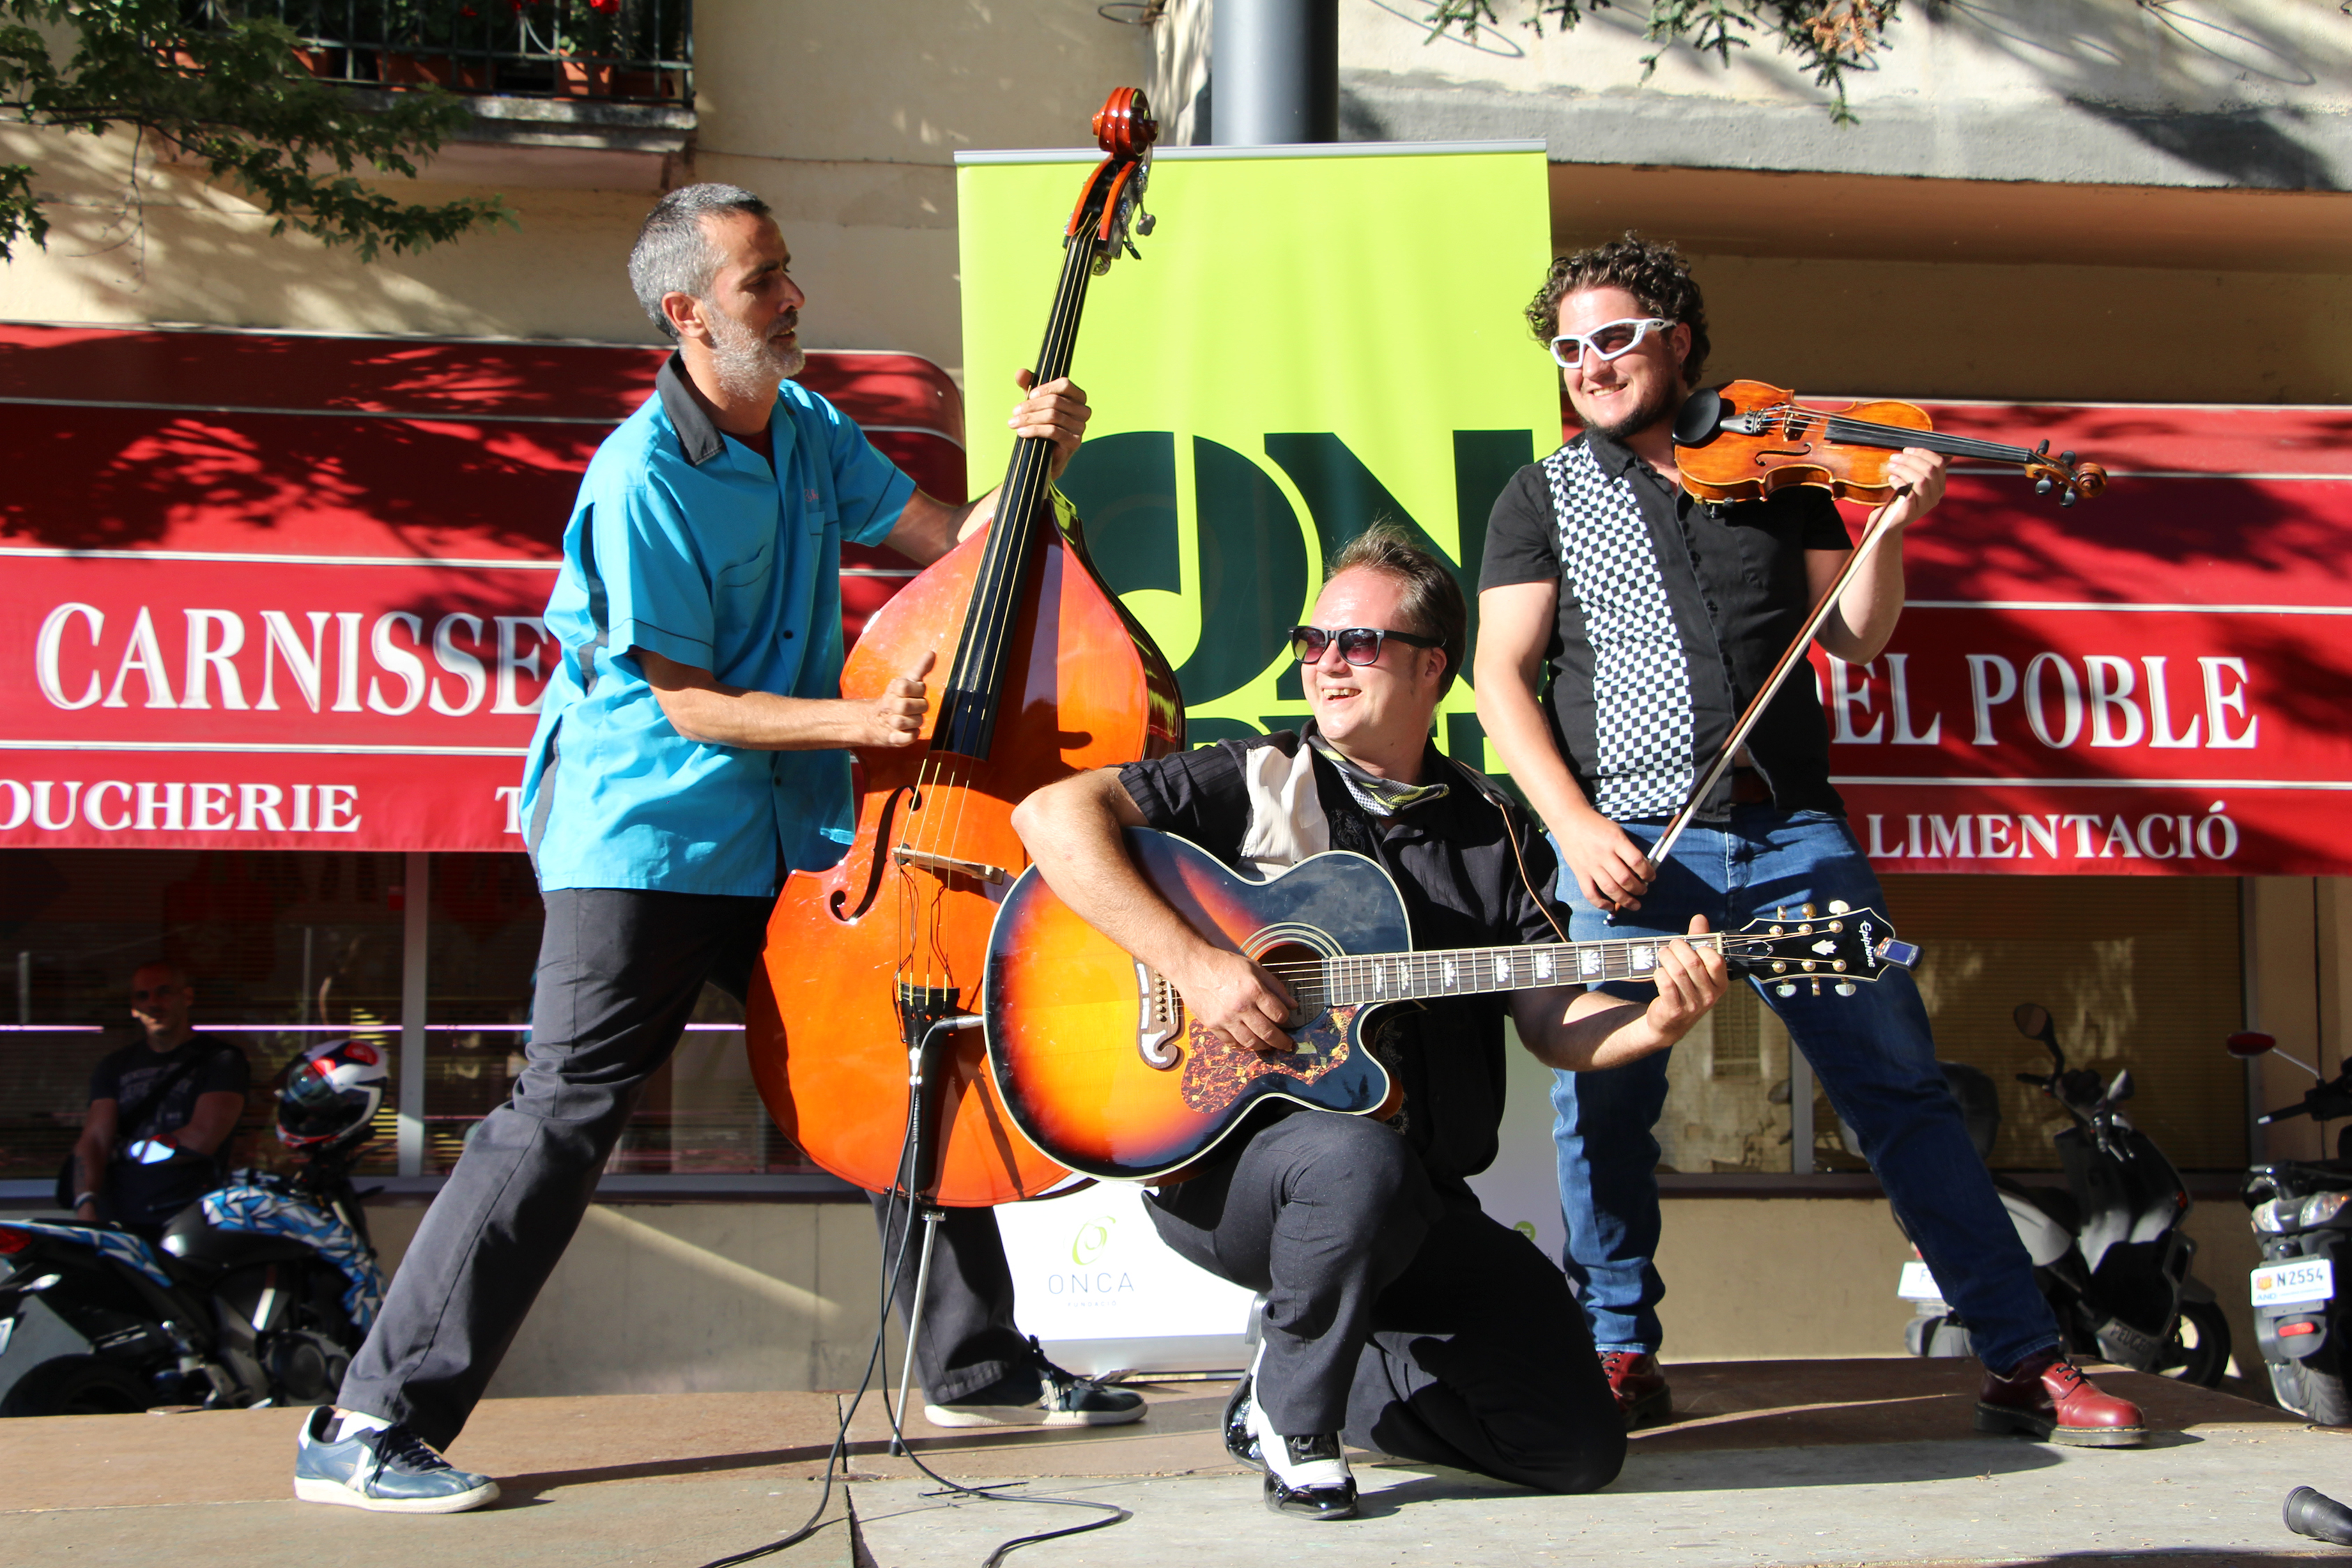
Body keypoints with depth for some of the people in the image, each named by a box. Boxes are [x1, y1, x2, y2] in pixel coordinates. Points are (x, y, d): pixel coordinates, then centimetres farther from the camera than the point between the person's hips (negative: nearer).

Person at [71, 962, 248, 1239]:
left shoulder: (221, 1058, 7)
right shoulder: (113, 1067, 20)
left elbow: (201, 1140, -5)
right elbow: (92, 1141, 7)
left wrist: (123, 1148, 4)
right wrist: (85, 1205, -12)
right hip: (119, 1221, 4)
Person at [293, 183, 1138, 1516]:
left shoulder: (807, 428, 8)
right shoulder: (643, 479, -16)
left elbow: (954, 543, 11)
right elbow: (688, 702, -17)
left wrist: (1037, 458, -7)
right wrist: (858, 721, -27)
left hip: (786, 834, 8)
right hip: (646, 832, -8)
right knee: (569, 1110, -12)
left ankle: (979, 1363, 27)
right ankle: (372, 1428, -5)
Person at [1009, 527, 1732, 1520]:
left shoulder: (1490, 832, 11)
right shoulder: (1259, 783, -2)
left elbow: (1552, 1020, 5)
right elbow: (1052, 815, -14)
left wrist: (1654, 1025, -17)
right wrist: (1194, 964, -23)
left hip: (1418, 1201, 5)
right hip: (1221, 1153, -4)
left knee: (1578, 1447, -4)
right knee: (1363, 1159, -40)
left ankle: (1326, 1382, 20)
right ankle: (1293, 1410, -10)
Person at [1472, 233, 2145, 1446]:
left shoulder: (1775, 472, 14)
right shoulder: (1543, 499, 10)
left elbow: (1853, 639, 12)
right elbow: (1503, 678, 2)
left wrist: (1890, 527, -6)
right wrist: (1575, 825, -11)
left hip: (1792, 838, 1)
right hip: (1626, 847, -1)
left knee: (1902, 1088, 0)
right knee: (1601, 1101, -4)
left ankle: (2025, 1360, 6)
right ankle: (1620, 1353, 14)